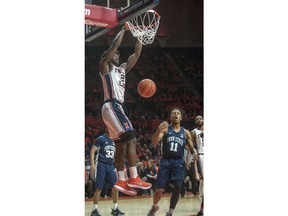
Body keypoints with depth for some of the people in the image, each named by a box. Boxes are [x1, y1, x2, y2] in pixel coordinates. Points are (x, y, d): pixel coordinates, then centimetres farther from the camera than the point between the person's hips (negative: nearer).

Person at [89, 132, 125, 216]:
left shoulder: (114, 141, 13)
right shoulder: (101, 139, -6)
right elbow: (92, 150, -10)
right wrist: (92, 164, -20)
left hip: (111, 166, 6)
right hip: (101, 165, -6)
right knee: (98, 188, -6)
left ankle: (115, 209, 11)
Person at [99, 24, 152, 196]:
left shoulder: (122, 69, 24)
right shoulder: (105, 66, 1)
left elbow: (137, 54, 22)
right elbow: (114, 45, -11)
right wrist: (124, 29, -4)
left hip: (118, 107, 10)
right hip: (112, 107, -10)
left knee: (121, 145, 7)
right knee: (131, 140, -17)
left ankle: (121, 181, 7)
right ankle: (134, 178, -22)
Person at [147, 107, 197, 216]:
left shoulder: (185, 133, 9)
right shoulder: (165, 129, 2)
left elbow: (191, 149, 15)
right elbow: (154, 143, -10)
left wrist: (194, 153, -10)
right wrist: (158, 130, -28)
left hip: (178, 163, 2)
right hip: (165, 161, -2)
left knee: (177, 188, -9)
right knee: (159, 190, -6)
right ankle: (154, 206, 23)